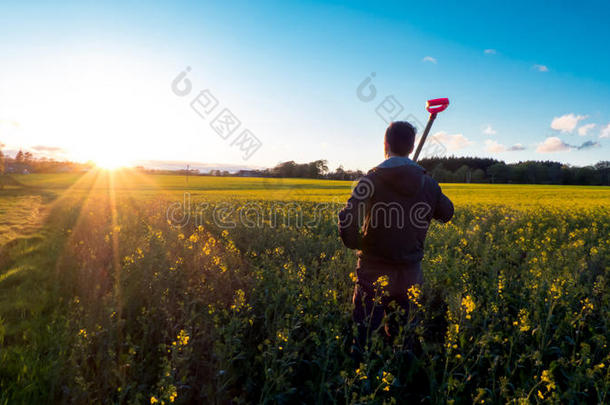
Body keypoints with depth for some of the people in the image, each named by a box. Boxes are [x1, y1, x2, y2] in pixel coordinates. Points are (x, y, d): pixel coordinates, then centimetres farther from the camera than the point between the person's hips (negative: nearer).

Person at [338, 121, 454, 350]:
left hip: (374, 273, -4)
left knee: (362, 334, 7)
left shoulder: (372, 180, -12)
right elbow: (447, 214, 18)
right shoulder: (428, 184, 1)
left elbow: (347, 220, -23)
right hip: (410, 274, 4)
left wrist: (355, 244, -4)